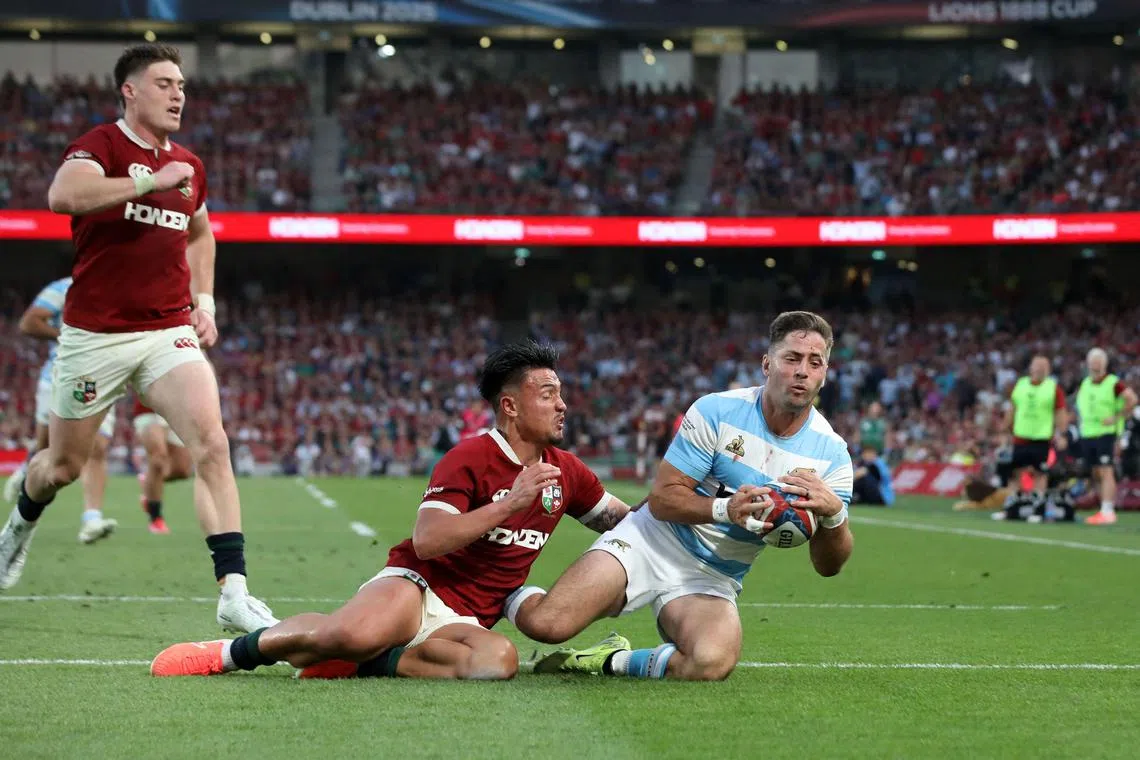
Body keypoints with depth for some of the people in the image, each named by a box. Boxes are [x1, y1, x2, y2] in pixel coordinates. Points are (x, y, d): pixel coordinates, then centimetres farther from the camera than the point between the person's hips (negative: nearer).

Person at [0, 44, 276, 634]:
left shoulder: (188, 166, 11)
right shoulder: (100, 146, -8)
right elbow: (63, 194, -32)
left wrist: (204, 301, 19)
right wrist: (152, 181, -32)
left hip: (169, 333, 4)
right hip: (94, 335, -4)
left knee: (211, 445, -18)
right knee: (62, 465, 11)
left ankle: (233, 592, -21)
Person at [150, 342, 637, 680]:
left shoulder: (565, 472, 11)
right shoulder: (470, 459, -9)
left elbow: (619, 521, 27)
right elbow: (426, 541, -20)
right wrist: (511, 502, -23)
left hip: (468, 619, 5)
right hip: (416, 585, -5)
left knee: (499, 659, -35)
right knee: (356, 634, -40)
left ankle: (359, 661, -21)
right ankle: (237, 651, -13)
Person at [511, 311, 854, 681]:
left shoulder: (832, 452, -5)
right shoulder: (716, 411, -10)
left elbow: (828, 565, -5)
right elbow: (662, 499, -11)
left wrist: (834, 512, -27)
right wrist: (726, 509, -29)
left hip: (713, 580, 2)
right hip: (652, 542, -2)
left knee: (712, 664, -33)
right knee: (546, 624, -22)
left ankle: (614, 661, -2)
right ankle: (511, 596, 17)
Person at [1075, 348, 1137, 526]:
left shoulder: (1113, 383, -9)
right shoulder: (1084, 384, 14)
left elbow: (1132, 399, -17)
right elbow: (1079, 404, 31)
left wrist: (1117, 418, -16)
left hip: (1106, 433, -7)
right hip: (1087, 434, 7)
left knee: (1106, 472, -13)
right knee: (1096, 475, 9)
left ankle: (1108, 511, -15)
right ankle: (1105, 509, 15)